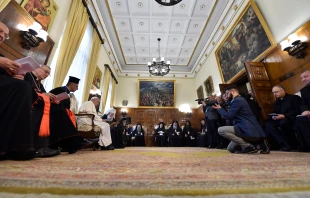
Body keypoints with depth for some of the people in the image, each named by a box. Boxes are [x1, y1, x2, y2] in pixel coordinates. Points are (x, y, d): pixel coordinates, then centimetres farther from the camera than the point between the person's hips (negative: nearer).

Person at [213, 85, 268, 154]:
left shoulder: (237, 100, -13)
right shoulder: (239, 99, 19)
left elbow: (229, 116, -17)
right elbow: (232, 116, 18)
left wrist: (219, 108, -3)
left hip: (249, 130, -10)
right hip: (250, 129, 10)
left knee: (221, 130, -22)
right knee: (230, 148, 16)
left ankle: (248, 146, -11)